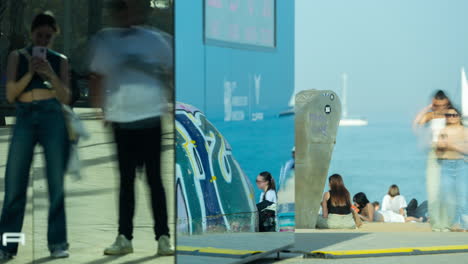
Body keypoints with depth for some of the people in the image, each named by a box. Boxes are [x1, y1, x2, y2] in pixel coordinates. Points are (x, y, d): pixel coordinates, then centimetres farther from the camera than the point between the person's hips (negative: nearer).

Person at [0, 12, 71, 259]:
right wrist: (29, 73, -7)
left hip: (53, 118, 0)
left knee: (56, 183, -2)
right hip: (24, 118, 0)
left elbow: (66, 97, 7)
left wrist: (51, 74, -7)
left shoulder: (60, 60, 14)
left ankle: (58, 243, 1)